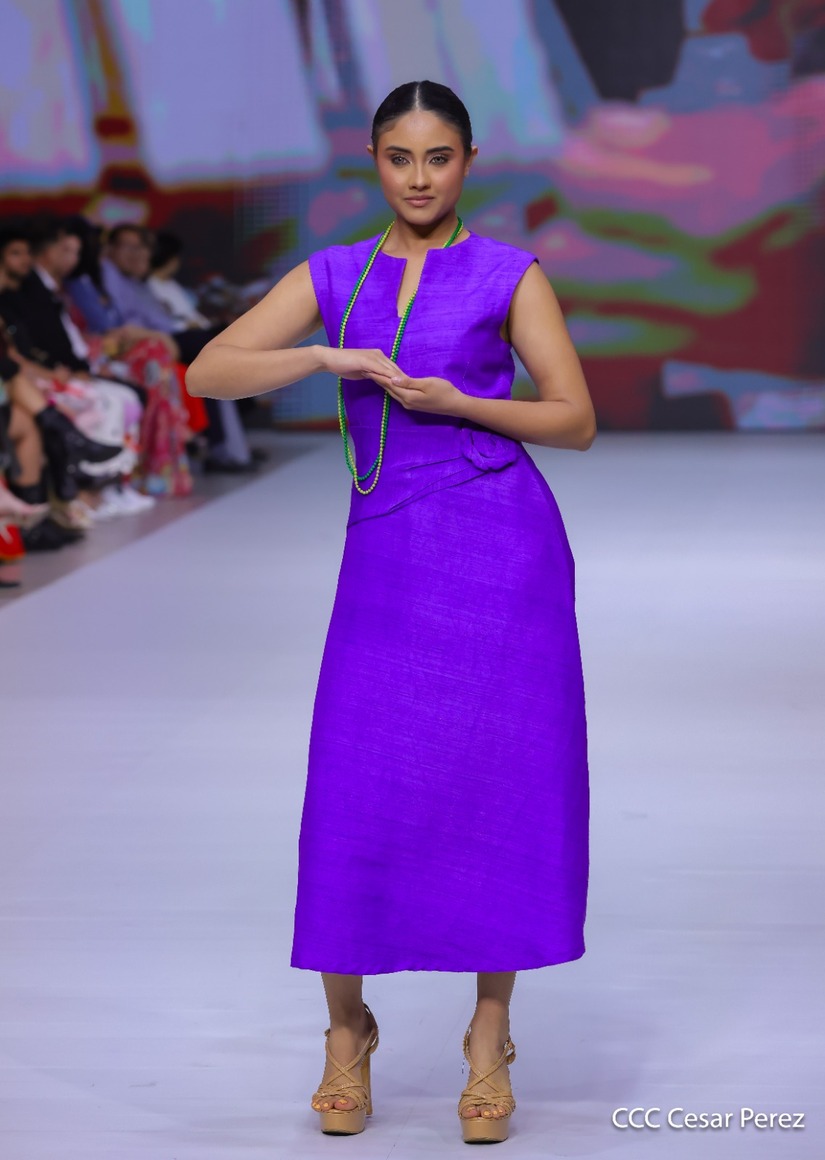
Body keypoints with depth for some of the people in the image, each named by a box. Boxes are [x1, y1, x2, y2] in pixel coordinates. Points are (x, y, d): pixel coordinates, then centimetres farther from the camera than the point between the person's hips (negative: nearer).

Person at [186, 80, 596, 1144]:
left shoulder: (512, 275, 5)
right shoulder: (332, 277, 11)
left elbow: (577, 421, 3)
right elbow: (208, 372, 2)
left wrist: (453, 402, -10)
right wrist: (333, 358, -11)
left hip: (504, 545, -1)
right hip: (387, 550, 2)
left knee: (505, 787, -1)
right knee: (357, 789, -2)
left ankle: (489, 1041, 11)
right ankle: (346, 1034, 15)